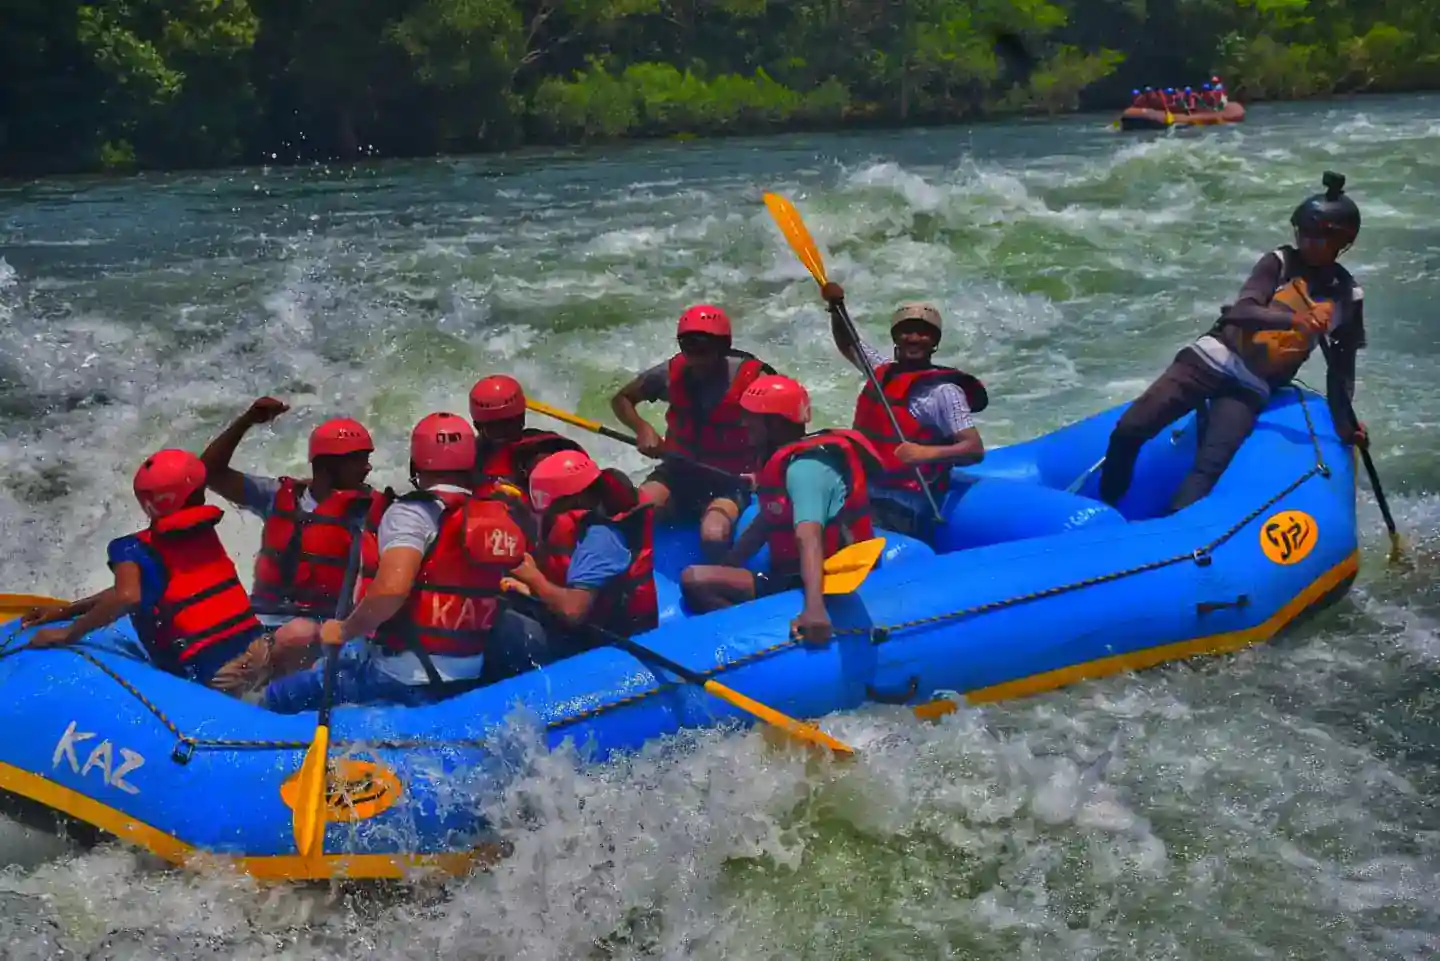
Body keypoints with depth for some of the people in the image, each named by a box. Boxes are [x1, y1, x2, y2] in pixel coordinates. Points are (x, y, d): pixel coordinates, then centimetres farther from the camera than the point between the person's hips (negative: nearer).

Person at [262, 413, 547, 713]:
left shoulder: (413, 513, -12)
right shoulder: (495, 518, 7)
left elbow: (392, 588, -27)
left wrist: (345, 630, -12)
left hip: (403, 676, -7)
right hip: (471, 676, 7)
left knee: (282, 696, 0)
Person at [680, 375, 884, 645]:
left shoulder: (804, 467, -19)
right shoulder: (787, 458, 12)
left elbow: (809, 539, -34)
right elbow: (764, 524, 17)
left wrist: (814, 607, -47)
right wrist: (722, 574, 11)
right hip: (798, 579, 10)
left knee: (694, 580, -25)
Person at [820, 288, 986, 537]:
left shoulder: (943, 391, -9)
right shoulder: (884, 372, 11)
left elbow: (975, 449, -15)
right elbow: (847, 346, 30)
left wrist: (926, 454, -30)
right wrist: (837, 306, 14)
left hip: (899, 510, -8)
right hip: (862, 496, 8)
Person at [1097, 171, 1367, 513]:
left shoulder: (1347, 297, 3)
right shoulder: (1279, 263, -1)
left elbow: (1341, 367, 11)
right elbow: (1240, 312, -17)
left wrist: (1344, 422, -2)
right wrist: (1293, 320, -35)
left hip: (1250, 390, 0)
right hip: (1214, 359, 0)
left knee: (1208, 469, -22)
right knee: (1128, 431, -12)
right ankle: (1102, 511, 9)